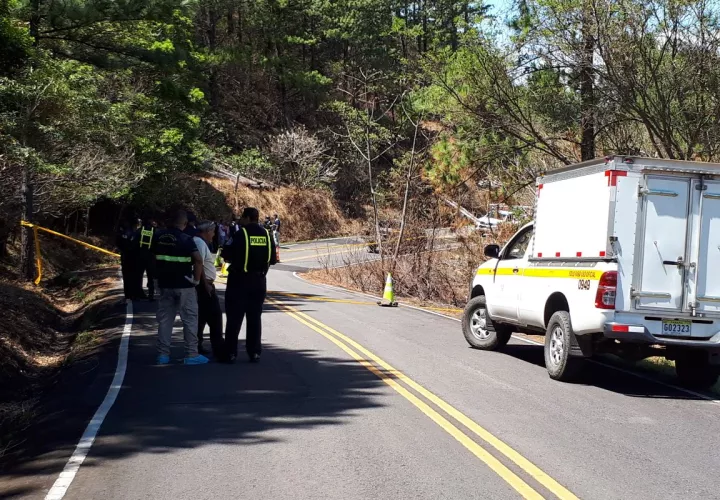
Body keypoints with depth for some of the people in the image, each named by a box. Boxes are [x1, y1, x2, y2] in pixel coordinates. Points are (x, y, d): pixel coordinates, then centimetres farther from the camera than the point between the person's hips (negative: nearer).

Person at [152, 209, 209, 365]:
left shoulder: (158, 236, 4)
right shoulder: (185, 239, -14)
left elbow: (153, 257, 13)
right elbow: (198, 259, -25)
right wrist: (197, 279, -13)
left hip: (165, 284, 5)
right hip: (184, 284, -5)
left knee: (164, 319, 11)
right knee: (190, 319, 3)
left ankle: (163, 354, 12)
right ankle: (191, 354, 2)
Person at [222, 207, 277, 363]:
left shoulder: (241, 233, -13)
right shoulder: (266, 234, 3)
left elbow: (228, 255, -15)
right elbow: (272, 259, 7)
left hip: (239, 280, -4)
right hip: (259, 281, 4)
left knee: (234, 318, 2)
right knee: (255, 317, 12)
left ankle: (230, 353, 2)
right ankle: (254, 352, 11)